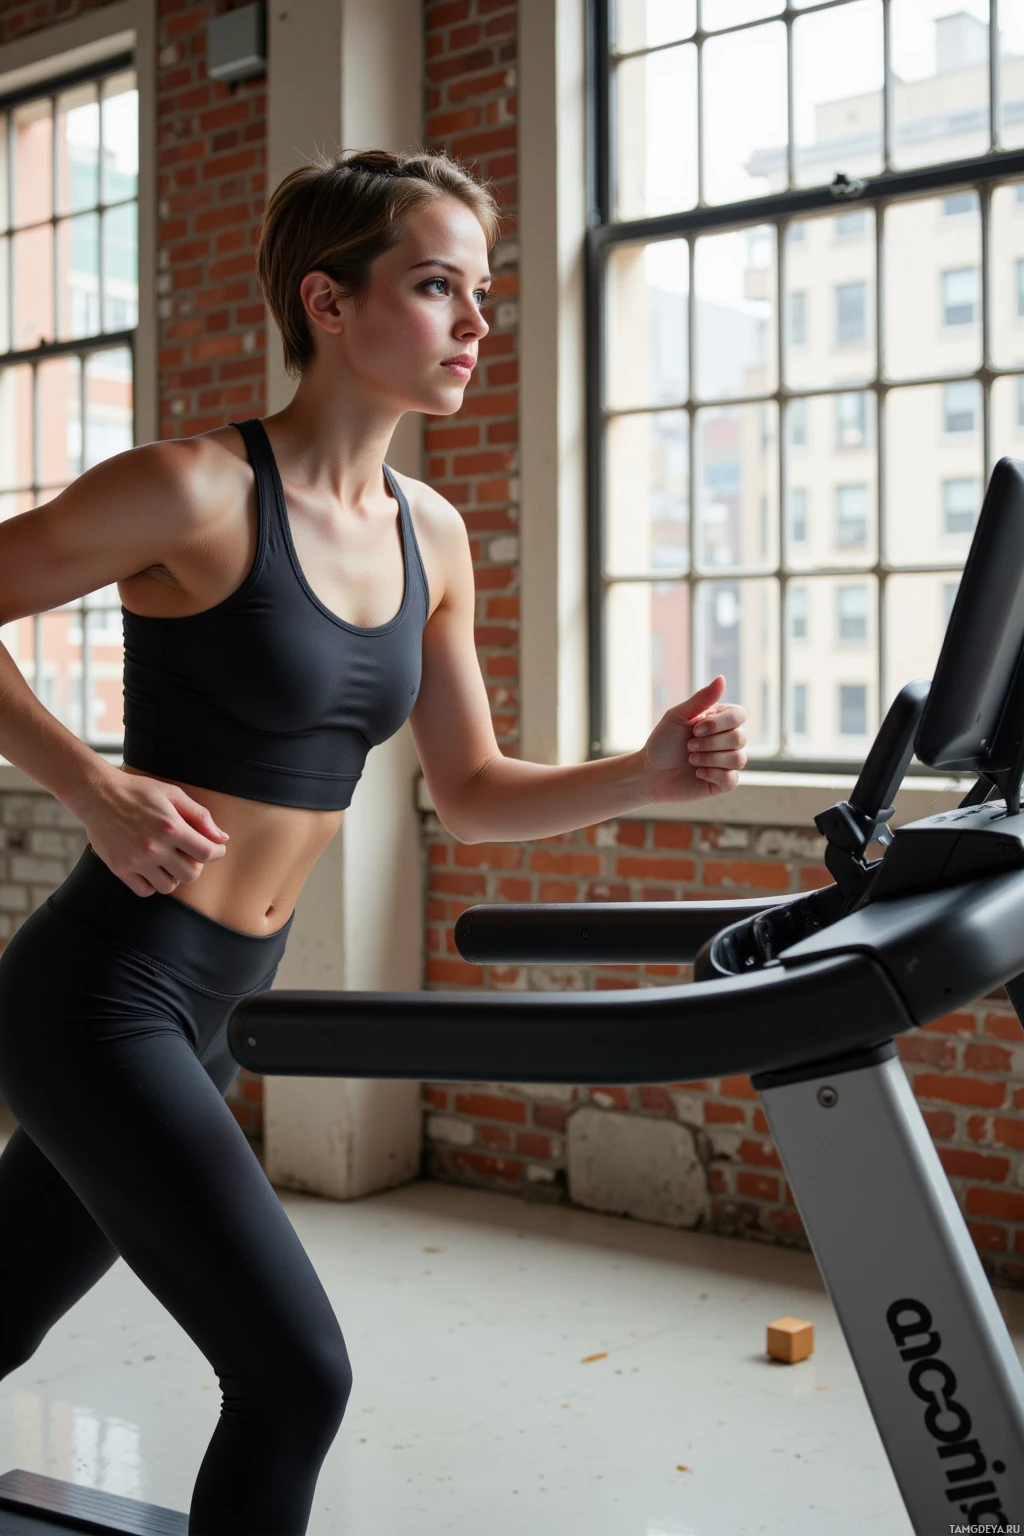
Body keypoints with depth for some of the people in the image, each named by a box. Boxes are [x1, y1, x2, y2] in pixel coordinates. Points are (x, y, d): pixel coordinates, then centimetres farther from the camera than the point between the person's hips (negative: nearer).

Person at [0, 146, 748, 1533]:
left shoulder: (430, 536, 6)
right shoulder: (198, 492, -16)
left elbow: (471, 793, 10)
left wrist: (646, 774, -6)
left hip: (211, 1009, 8)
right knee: (294, 1376, -11)